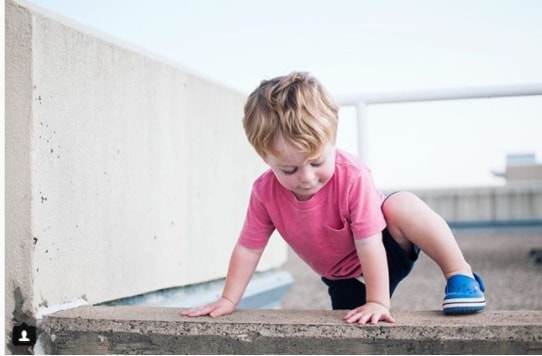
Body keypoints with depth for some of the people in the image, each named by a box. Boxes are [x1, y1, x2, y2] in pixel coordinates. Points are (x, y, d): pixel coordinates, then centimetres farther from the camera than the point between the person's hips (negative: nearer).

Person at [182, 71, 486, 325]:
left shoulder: (353, 177, -32)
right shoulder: (265, 192, -20)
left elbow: (369, 244, -32)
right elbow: (248, 248, -9)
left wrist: (377, 302, -33)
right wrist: (228, 300, -11)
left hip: (384, 248, -4)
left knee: (402, 205, -34)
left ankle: (459, 273, -23)